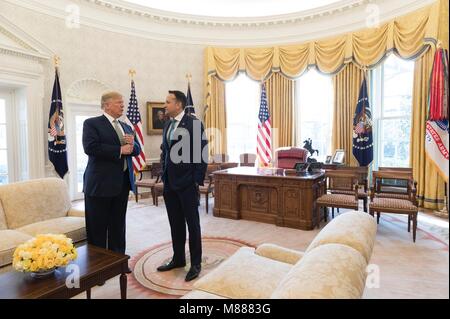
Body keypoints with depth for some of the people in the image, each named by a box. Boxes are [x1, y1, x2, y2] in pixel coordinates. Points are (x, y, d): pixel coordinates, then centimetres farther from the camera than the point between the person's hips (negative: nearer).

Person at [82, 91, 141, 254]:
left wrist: (132, 144, -9)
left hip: (123, 182, 6)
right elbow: (90, 147, -18)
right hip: (100, 183, -6)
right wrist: (120, 150, -17)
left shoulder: (126, 127, 17)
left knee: (118, 227, 14)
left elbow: (137, 150, 14)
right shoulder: (91, 123, -3)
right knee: (98, 228, 4)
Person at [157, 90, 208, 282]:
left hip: (187, 183, -6)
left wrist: (198, 180, -13)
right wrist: (164, 176, 13)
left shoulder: (194, 123, -9)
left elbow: (201, 153, -11)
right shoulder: (167, 125, 12)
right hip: (169, 183, 7)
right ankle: (178, 259, 31)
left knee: (192, 224, 4)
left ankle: (196, 264, 17)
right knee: (175, 223, 15)